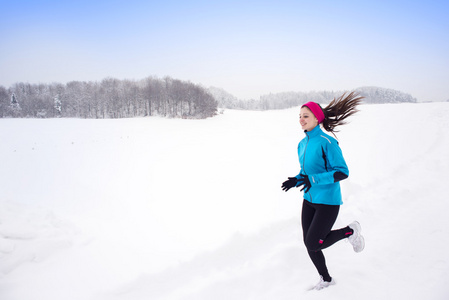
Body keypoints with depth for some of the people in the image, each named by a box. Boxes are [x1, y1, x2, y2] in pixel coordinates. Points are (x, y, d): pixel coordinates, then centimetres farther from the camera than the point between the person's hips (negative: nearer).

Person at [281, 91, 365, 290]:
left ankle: (350, 231, 17)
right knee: (308, 244, 10)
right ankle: (326, 279, 34)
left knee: (314, 244, -6)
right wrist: (296, 180, -2)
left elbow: (343, 172, -19)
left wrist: (314, 180, -28)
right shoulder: (302, 144, 7)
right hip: (309, 200, 7)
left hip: (327, 201, -7)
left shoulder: (326, 142, -17)